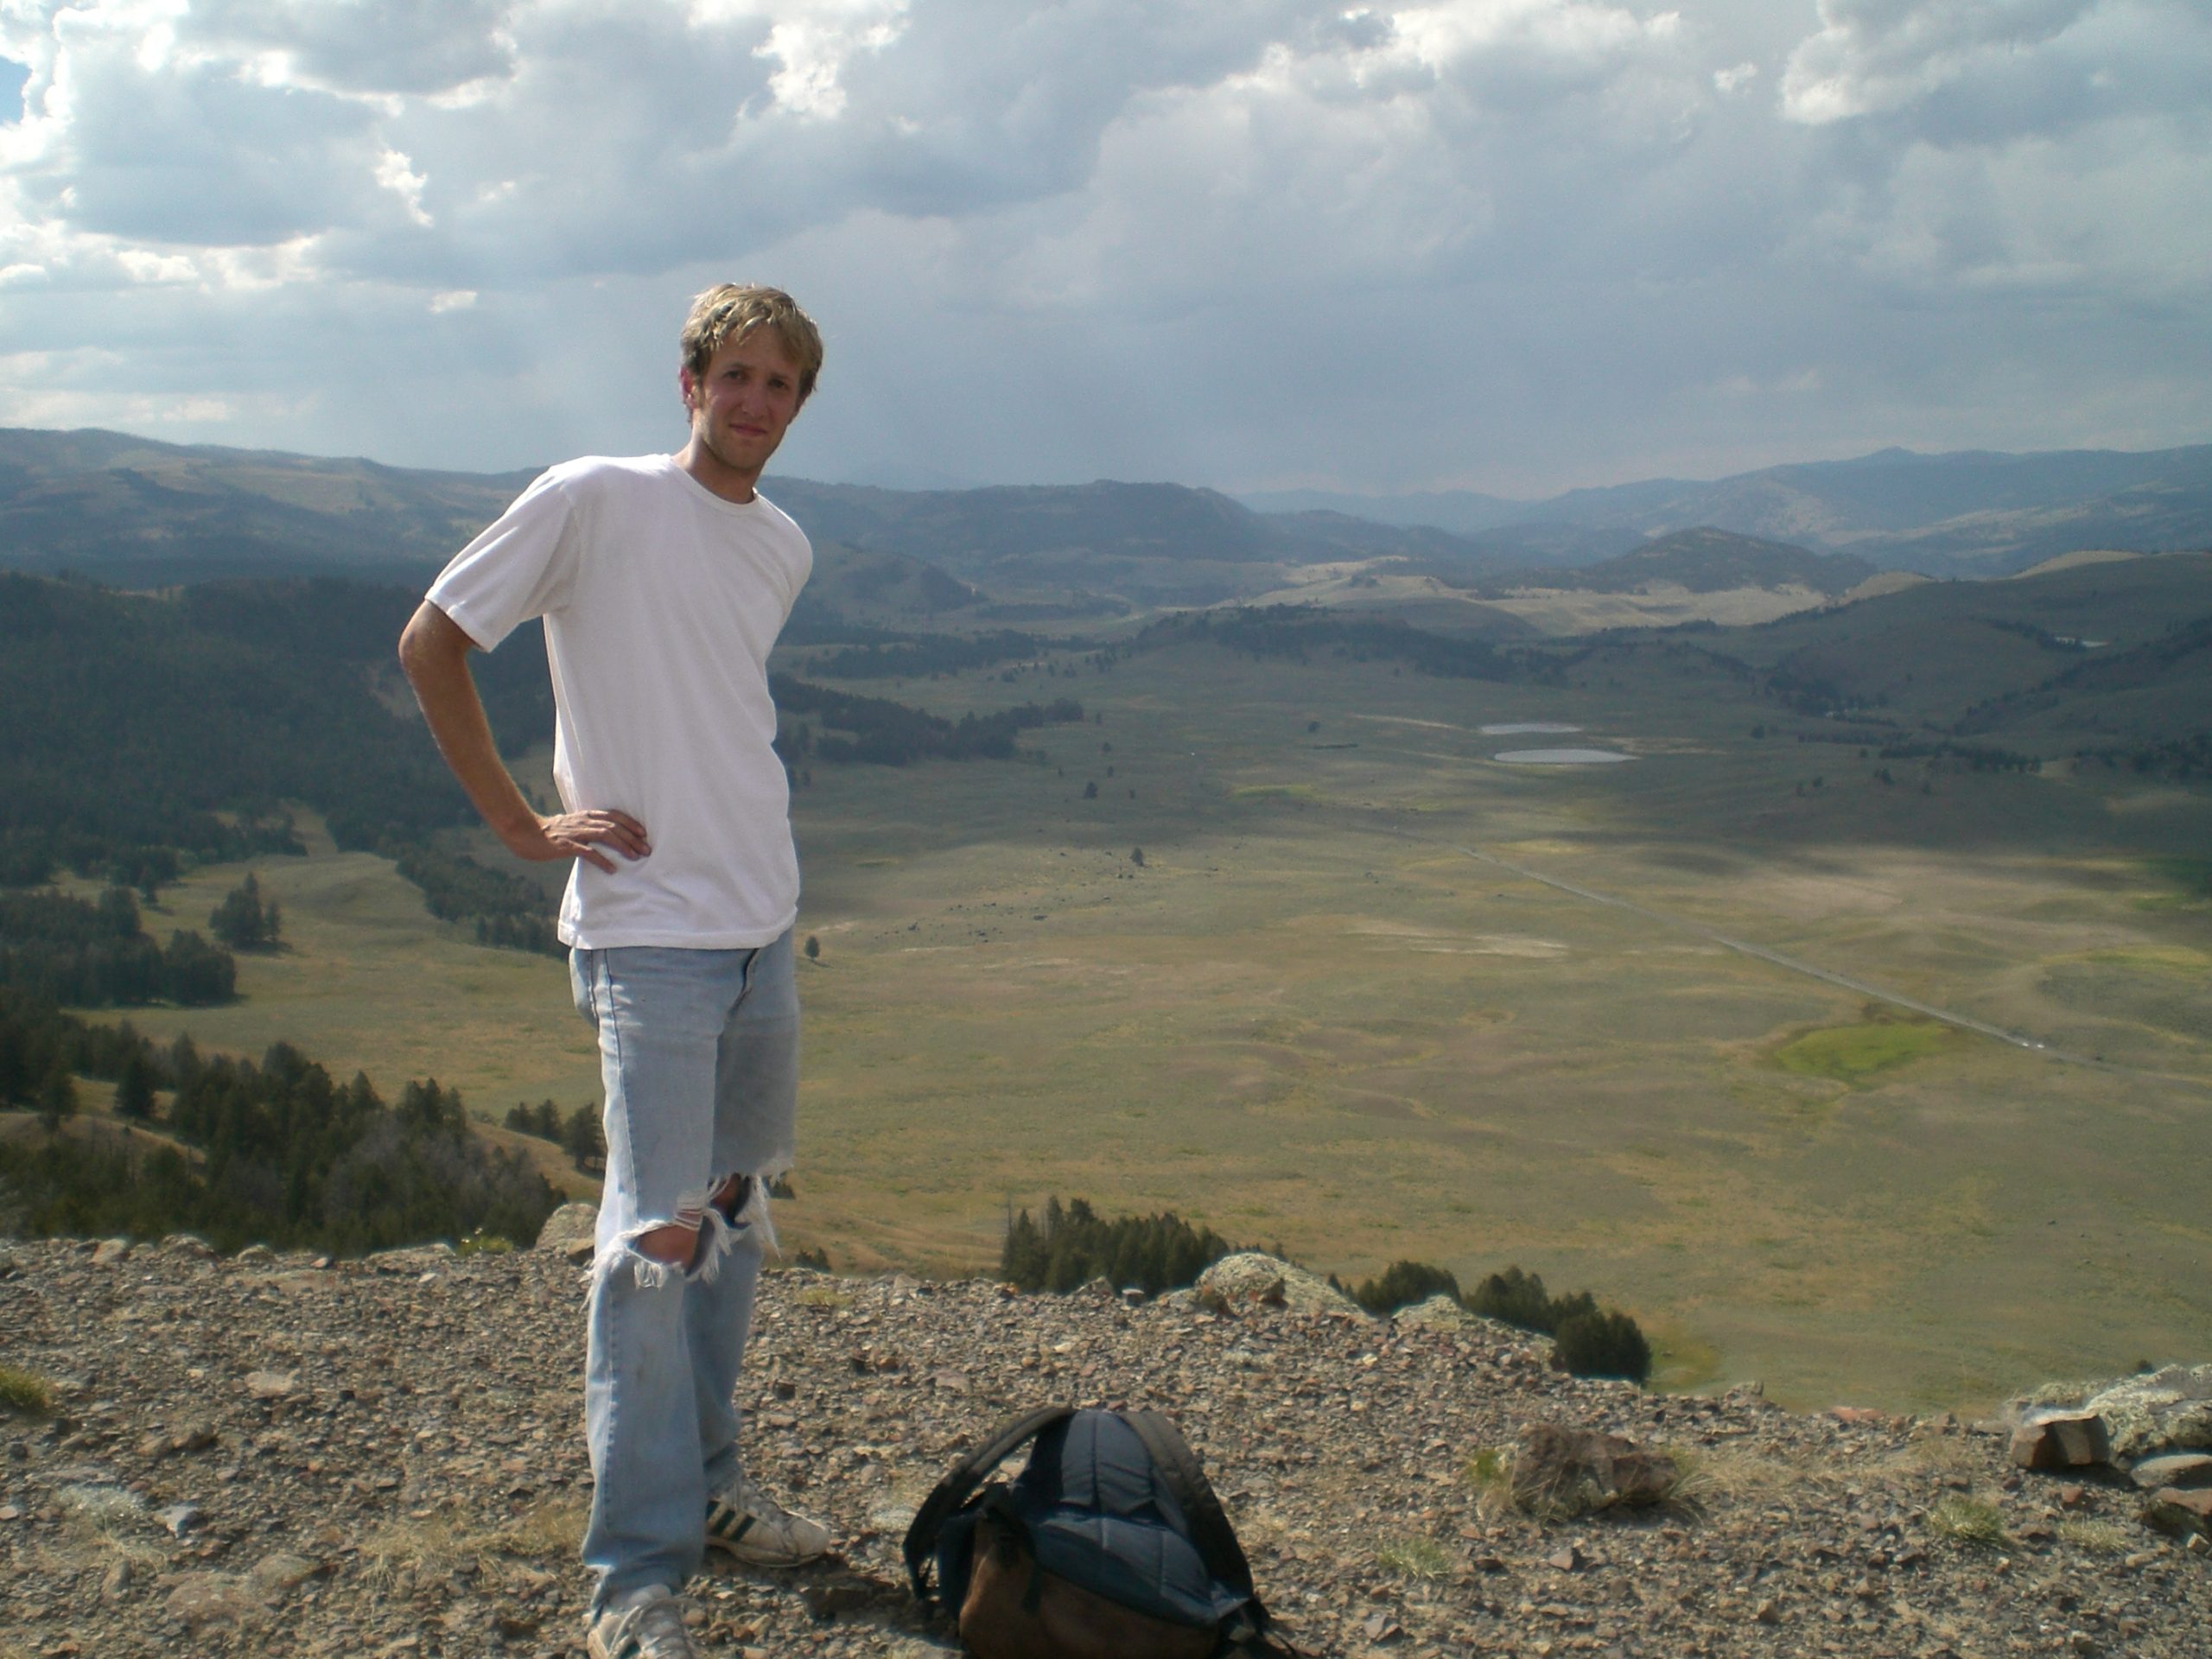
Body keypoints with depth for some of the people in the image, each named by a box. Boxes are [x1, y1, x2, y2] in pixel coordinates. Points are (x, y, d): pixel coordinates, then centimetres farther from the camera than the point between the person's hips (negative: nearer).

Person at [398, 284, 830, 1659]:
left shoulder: (787, 548, 11)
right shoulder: (594, 503, -9)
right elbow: (431, 642, -6)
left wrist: (750, 856, 14)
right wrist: (522, 825, -8)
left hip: (765, 927, 7)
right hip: (649, 929, -7)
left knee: (737, 1211, 16)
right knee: (659, 1231, -8)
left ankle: (708, 1485, 33)